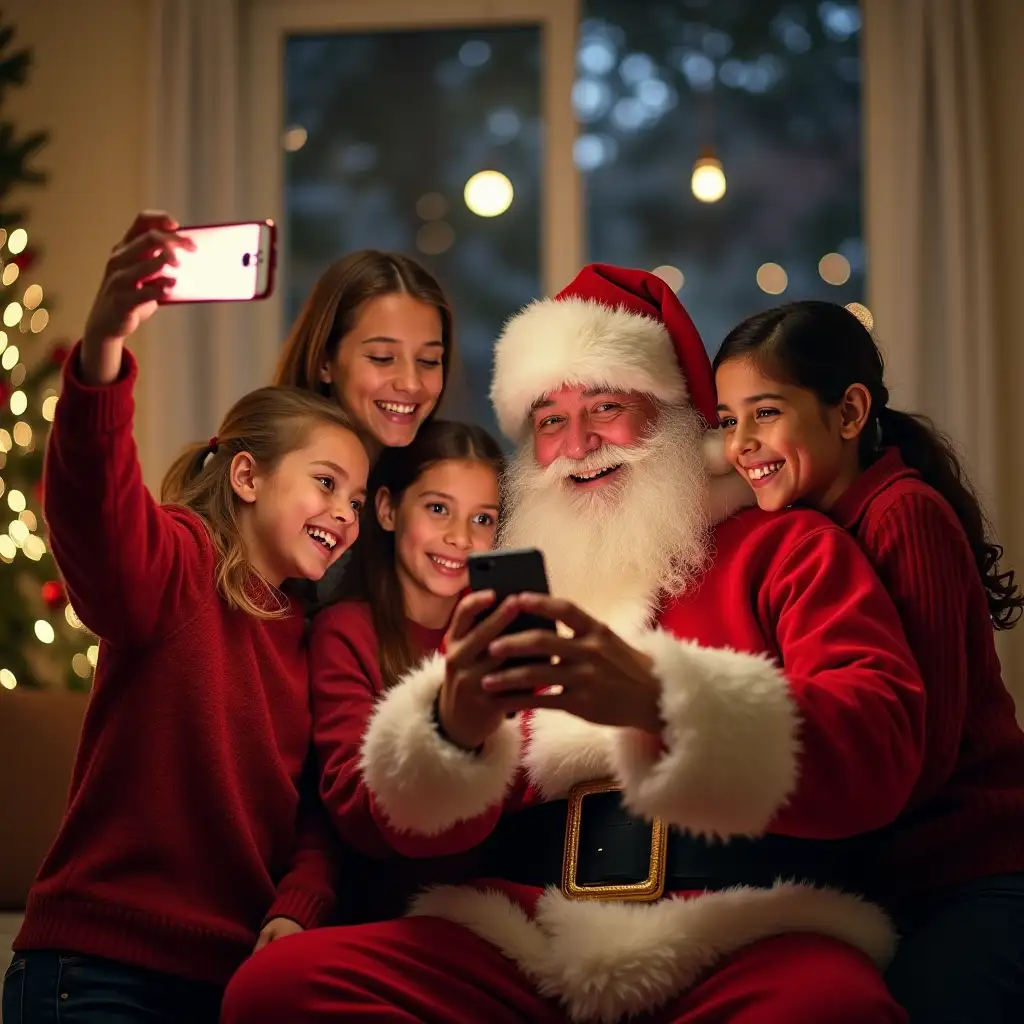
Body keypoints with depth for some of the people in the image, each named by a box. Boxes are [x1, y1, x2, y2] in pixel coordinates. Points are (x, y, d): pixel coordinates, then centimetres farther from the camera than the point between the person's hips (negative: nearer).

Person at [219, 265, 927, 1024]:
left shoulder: (786, 550, 10)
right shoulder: (506, 599, 19)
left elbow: (882, 755, -8)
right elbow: (410, 830, 13)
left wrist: (656, 697, -24)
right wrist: (454, 731, -12)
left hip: (740, 946, -3)